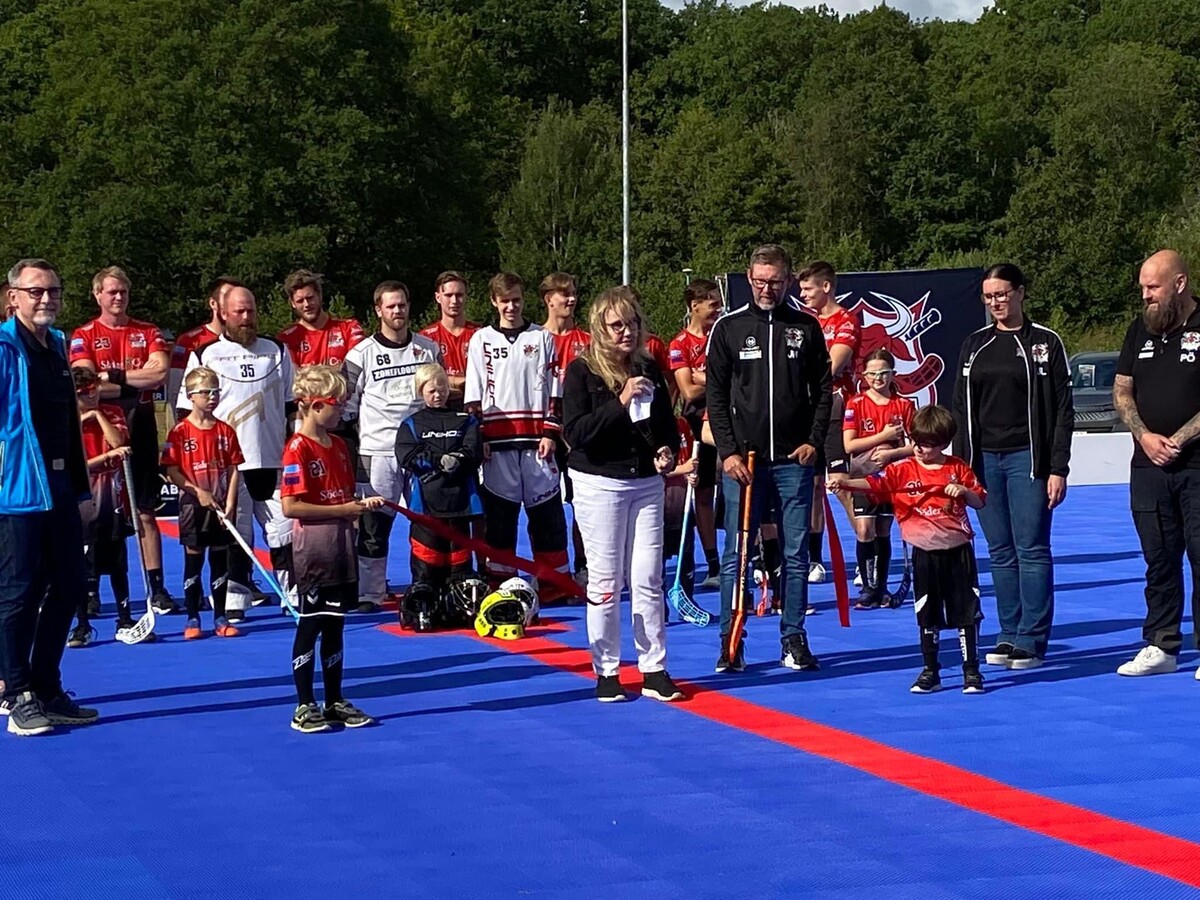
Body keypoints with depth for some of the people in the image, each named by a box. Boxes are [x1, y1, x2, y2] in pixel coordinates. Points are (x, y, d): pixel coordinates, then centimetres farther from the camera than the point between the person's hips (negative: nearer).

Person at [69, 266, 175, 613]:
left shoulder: (149, 333, 8)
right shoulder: (83, 336, 2)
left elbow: (160, 373, -8)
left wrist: (113, 375, -11)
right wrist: (136, 383, -13)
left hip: (140, 427, 2)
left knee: (145, 511, 4)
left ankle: (157, 588, 6)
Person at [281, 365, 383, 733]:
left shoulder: (339, 445, 11)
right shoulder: (298, 449, -14)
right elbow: (290, 507, -19)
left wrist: (362, 505, -1)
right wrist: (343, 509, -19)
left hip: (342, 549, 7)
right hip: (313, 552, -7)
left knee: (335, 626, 13)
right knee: (310, 626, 0)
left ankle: (335, 702, 21)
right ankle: (304, 706, 8)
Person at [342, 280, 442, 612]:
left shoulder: (429, 350, 10)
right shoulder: (361, 354, 0)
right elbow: (346, 406, 3)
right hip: (376, 453, -3)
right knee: (373, 526, -3)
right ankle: (369, 594, 4)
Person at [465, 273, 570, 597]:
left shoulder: (542, 338, 8)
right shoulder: (481, 340, 8)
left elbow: (554, 390, 7)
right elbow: (473, 395, 7)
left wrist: (550, 432, -1)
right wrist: (478, 436, -2)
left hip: (535, 439, 0)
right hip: (497, 441, 0)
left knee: (547, 512, 0)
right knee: (498, 515, 2)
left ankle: (556, 583, 5)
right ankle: (500, 587, 8)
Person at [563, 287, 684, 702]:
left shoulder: (649, 368, 8)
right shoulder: (582, 371, -7)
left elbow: (667, 422, 19)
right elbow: (574, 431, -16)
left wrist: (668, 451, -2)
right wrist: (621, 403, -24)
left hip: (646, 483, 4)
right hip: (599, 484, -4)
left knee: (648, 579, 3)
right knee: (605, 580, 1)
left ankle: (654, 669, 9)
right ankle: (606, 672, 11)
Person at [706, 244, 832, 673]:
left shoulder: (806, 327, 6)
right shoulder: (728, 328, 3)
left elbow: (823, 388, 9)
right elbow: (715, 394, 3)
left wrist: (814, 441, -2)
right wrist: (728, 451, -6)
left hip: (794, 460, 1)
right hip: (742, 459, -1)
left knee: (796, 554, 4)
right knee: (736, 554, 1)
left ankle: (794, 638, 12)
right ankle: (730, 642, 6)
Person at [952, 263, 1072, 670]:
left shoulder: (1045, 343, -1)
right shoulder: (974, 345, 12)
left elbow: (1063, 410, -3)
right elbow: (961, 410, 14)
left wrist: (1058, 469, -9)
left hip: (1027, 459, -4)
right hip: (984, 460, 4)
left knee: (1032, 549, -5)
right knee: (1000, 553, 7)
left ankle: (1031, 640, -2)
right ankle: (1009, 635, 12)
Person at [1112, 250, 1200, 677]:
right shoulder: (1140, 330, 12)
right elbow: (1122, 390, 13)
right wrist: (1145, 436, -3)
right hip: (1149, 465, 5)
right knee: (1158, 559, 10)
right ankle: (1161, 646, 17)